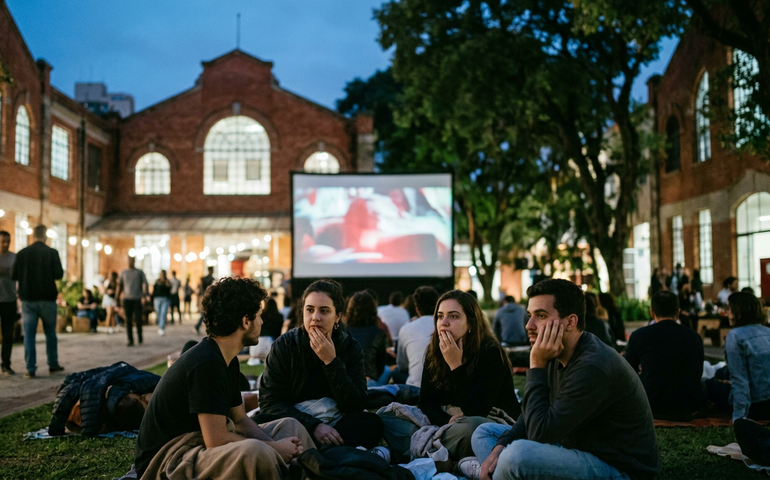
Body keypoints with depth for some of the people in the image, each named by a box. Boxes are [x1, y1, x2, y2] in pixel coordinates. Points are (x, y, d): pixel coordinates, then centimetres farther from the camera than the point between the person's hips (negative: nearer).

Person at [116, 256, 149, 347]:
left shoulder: (140, 273, 9)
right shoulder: (123, 273, 14)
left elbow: (145, 284, 0)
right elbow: (119, 286, 19)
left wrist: (145, 293, -19)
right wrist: (117, 298, 16)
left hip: (137, 299, -1)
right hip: (127, 299, 2)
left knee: (138, 319, -4)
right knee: (128, 321, -2)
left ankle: (140, 337, 19)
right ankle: (130, 340, 1)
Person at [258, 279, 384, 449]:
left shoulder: (351, 348, 1)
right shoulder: (284, 345, -3)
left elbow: (356, 406, -8)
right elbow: (269, 401, -8)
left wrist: (331, 361, -18)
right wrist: (313, 426, -21)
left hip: (336, 425, 1)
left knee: (372, 423, -28)